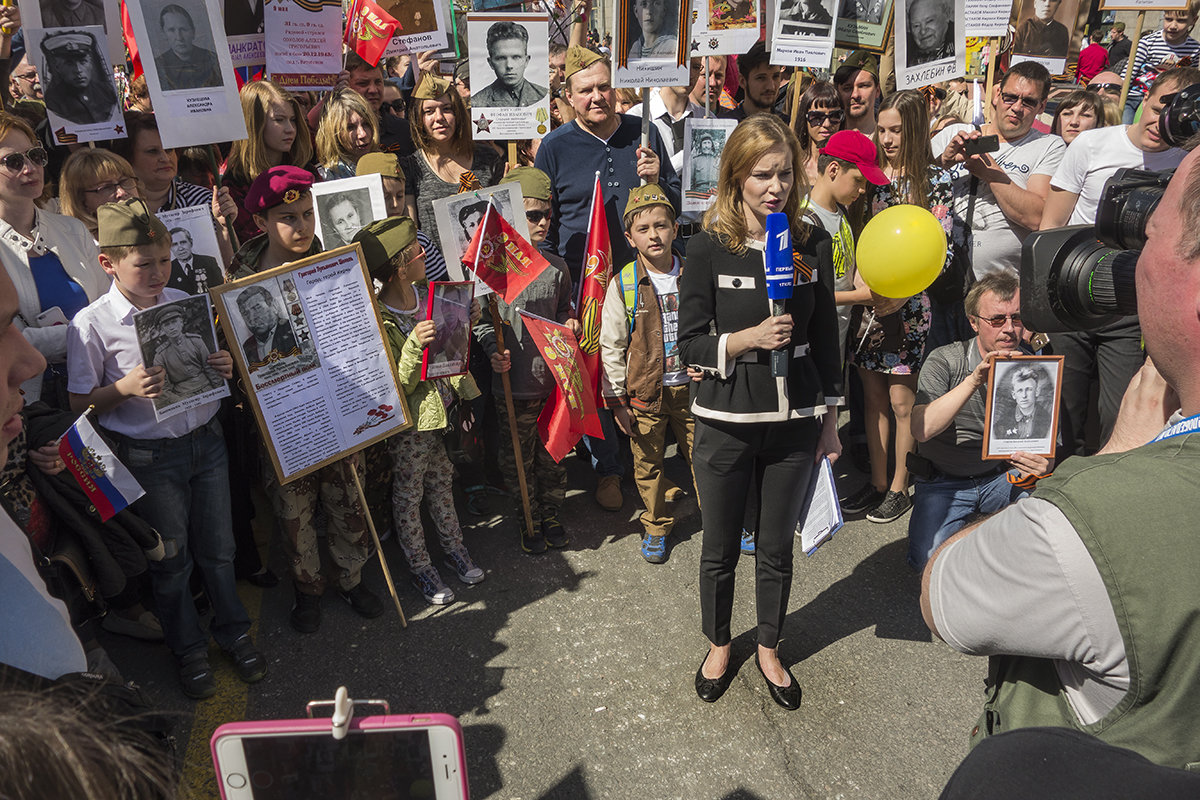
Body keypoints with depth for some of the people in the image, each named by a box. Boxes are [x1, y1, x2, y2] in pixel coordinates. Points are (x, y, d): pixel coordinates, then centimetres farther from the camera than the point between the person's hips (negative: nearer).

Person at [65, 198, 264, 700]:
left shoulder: (183, 302, 0)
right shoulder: (91, 324, -14)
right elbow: (79, 403, -7)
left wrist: (224, 368, -9)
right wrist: (126, 388, -24)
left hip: (205, 438, 4)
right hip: (150, 455, -3)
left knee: (218, 545, 16)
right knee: (171, 558, 12)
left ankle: (233, 631, 37)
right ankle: (188, 648, 33)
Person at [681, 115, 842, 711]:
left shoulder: (813, 245, 0)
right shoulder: (709, 247, -7)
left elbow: (826, 338, 7)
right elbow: (690, 343, -7)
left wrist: (829, 422, 9)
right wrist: (749, 337, -24)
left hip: (794, 420, 2)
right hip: (724, 421, -2)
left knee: (777, 549, 15)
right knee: (720, 548, 14)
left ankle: (769, 650, 39)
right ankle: (718, 646, 39)